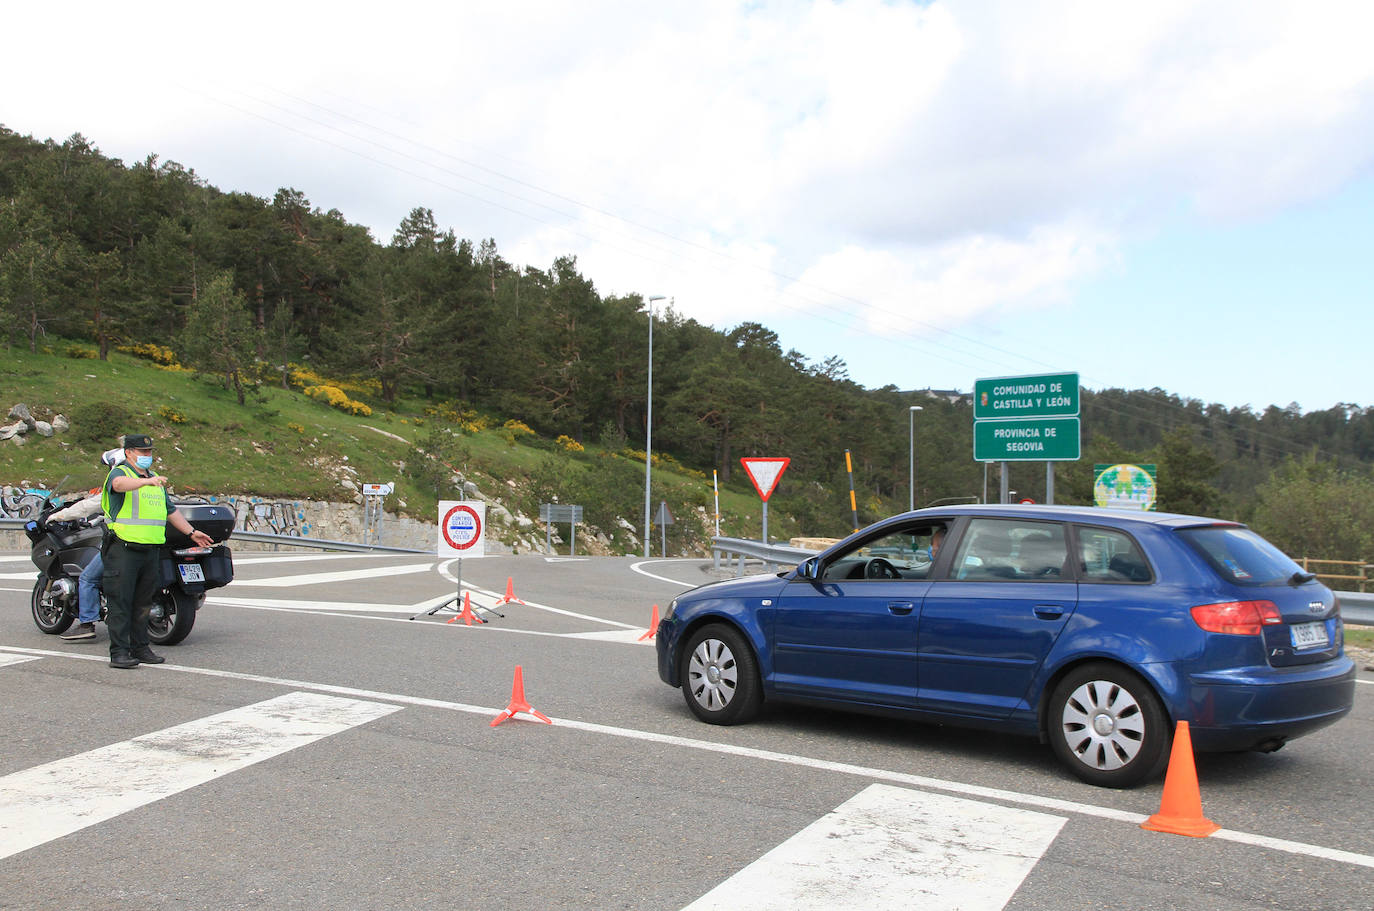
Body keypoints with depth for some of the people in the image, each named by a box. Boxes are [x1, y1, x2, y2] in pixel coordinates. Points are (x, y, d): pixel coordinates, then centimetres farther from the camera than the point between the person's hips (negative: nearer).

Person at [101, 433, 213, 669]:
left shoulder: (156, 480, 23)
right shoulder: (119, 473, -2)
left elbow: (170, 511, 30)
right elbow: (119, 484, -29)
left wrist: (191, 532, 26)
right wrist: (147, 481, -45)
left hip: (151, 550, 7)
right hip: (123, 549, -7)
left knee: (143, 602, 11)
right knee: (120, 601, -6)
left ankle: (140, 648, 17)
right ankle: (119, 652, -5)